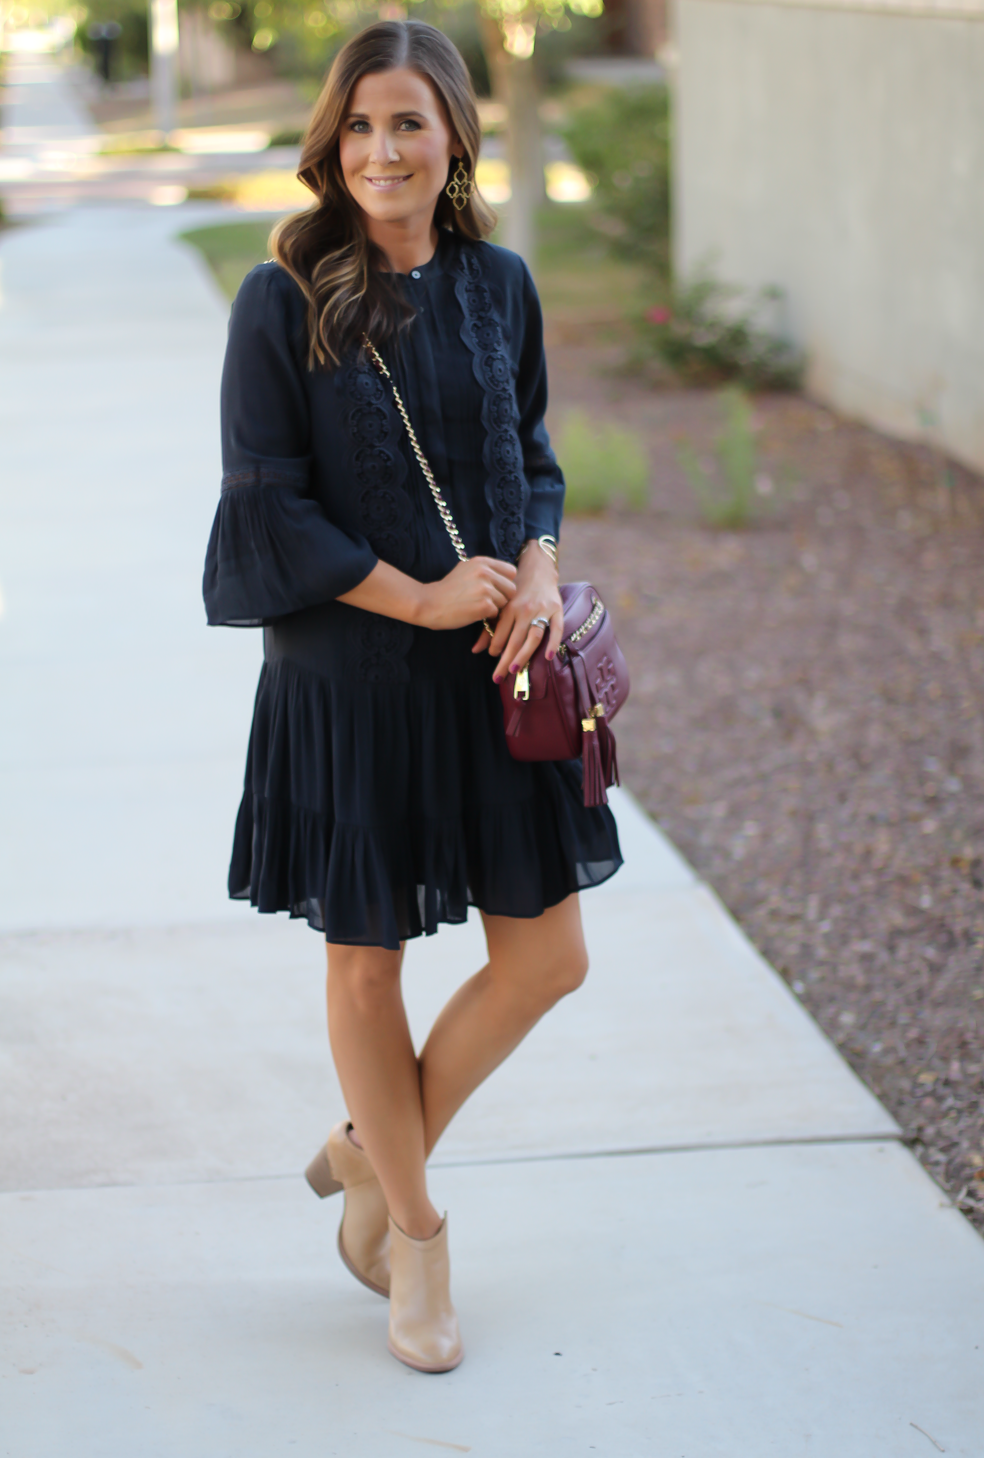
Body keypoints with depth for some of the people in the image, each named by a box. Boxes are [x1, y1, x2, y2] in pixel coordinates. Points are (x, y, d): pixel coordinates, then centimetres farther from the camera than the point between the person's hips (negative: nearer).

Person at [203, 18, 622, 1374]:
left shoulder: (498, 285, 3)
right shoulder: (283, 301, -10)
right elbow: (267, 503, -10)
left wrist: (539, 571, -7)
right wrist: (422, 599, -14)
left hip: (489, 667, 4)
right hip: (347, 676, -4)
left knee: (548, 955, 6)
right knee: (367, 958, 8)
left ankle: (371, 1156, 28)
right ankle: (414, 1228, 29)